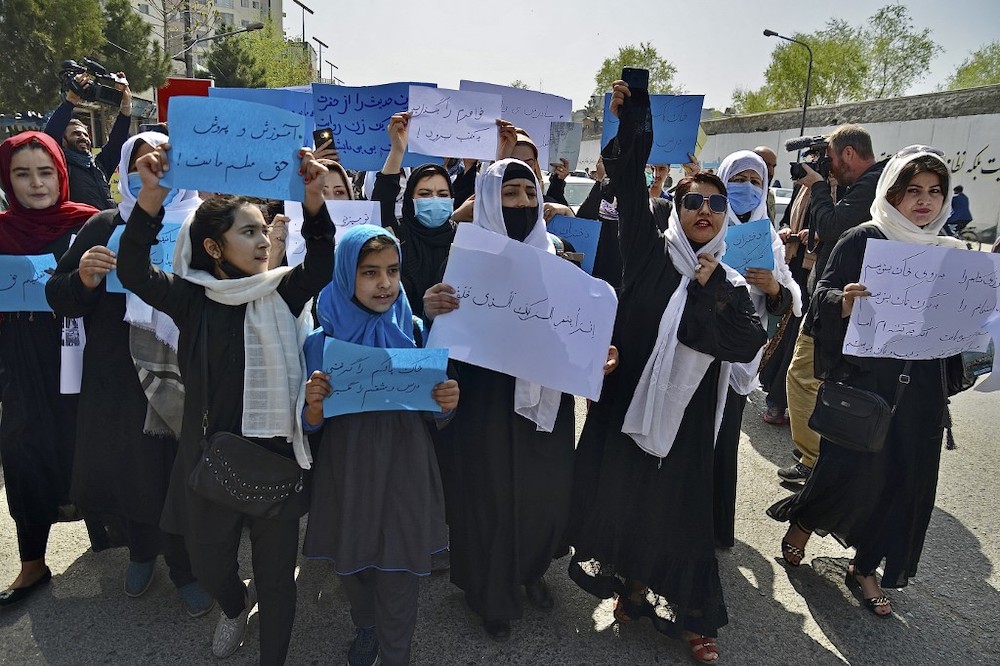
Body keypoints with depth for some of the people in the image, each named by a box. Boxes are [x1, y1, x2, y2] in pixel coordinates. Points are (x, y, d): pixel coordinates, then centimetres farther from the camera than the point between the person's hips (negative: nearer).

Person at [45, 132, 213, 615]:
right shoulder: (104, 227, 5)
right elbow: (59, 297, 4)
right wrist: (82, 279, -16)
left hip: (185, 380, -2)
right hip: (117, 381, 2)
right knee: (127, 471, 15)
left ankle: (185, 567, 32)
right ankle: (141, 550, 45)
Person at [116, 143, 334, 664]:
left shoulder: (283, 293, -1)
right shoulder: (193, 297, -3)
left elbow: (322, 263, -16)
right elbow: (133, 272, -16)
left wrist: (314, 200, -32)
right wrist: (151, 199, -30)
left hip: (278, 454, 0)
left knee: (276, 572, 10)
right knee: (207, 563, 21)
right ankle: (234, 607, 56)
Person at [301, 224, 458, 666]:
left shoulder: (415, 332, -6)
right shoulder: (324, 339, -8)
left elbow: (434, 417, 0)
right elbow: (313, 425, -4)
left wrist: (447, 404, -23)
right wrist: (314, 404, -27)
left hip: (403, 471, -1)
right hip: (346, 475, 1)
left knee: (398, 574, 6)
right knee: (351, 565, 19)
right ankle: (366, 629, 50)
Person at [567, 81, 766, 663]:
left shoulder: (730, 283, 6)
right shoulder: (650, 253, 1)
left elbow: (747, 344, -9)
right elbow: (629, 184, -8)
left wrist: (710, 287, -13)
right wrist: (633, 114, -16)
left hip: (685, 413, 0)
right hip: (628, 399, 0)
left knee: (680, 511, 7)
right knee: (623, 501, 10)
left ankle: (695, 616, 26)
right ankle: (632, 588, 34)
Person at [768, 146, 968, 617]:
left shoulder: (950, 253, 9)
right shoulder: (864, 240, -5)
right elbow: (824, 294, -8)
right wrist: (844, 301, -29)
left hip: (920, 385, 5)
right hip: (863, 374, -4)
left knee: (906, 477, 6)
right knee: (851, 463, -5)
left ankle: (865, 568, 24)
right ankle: (802, 523, 27)